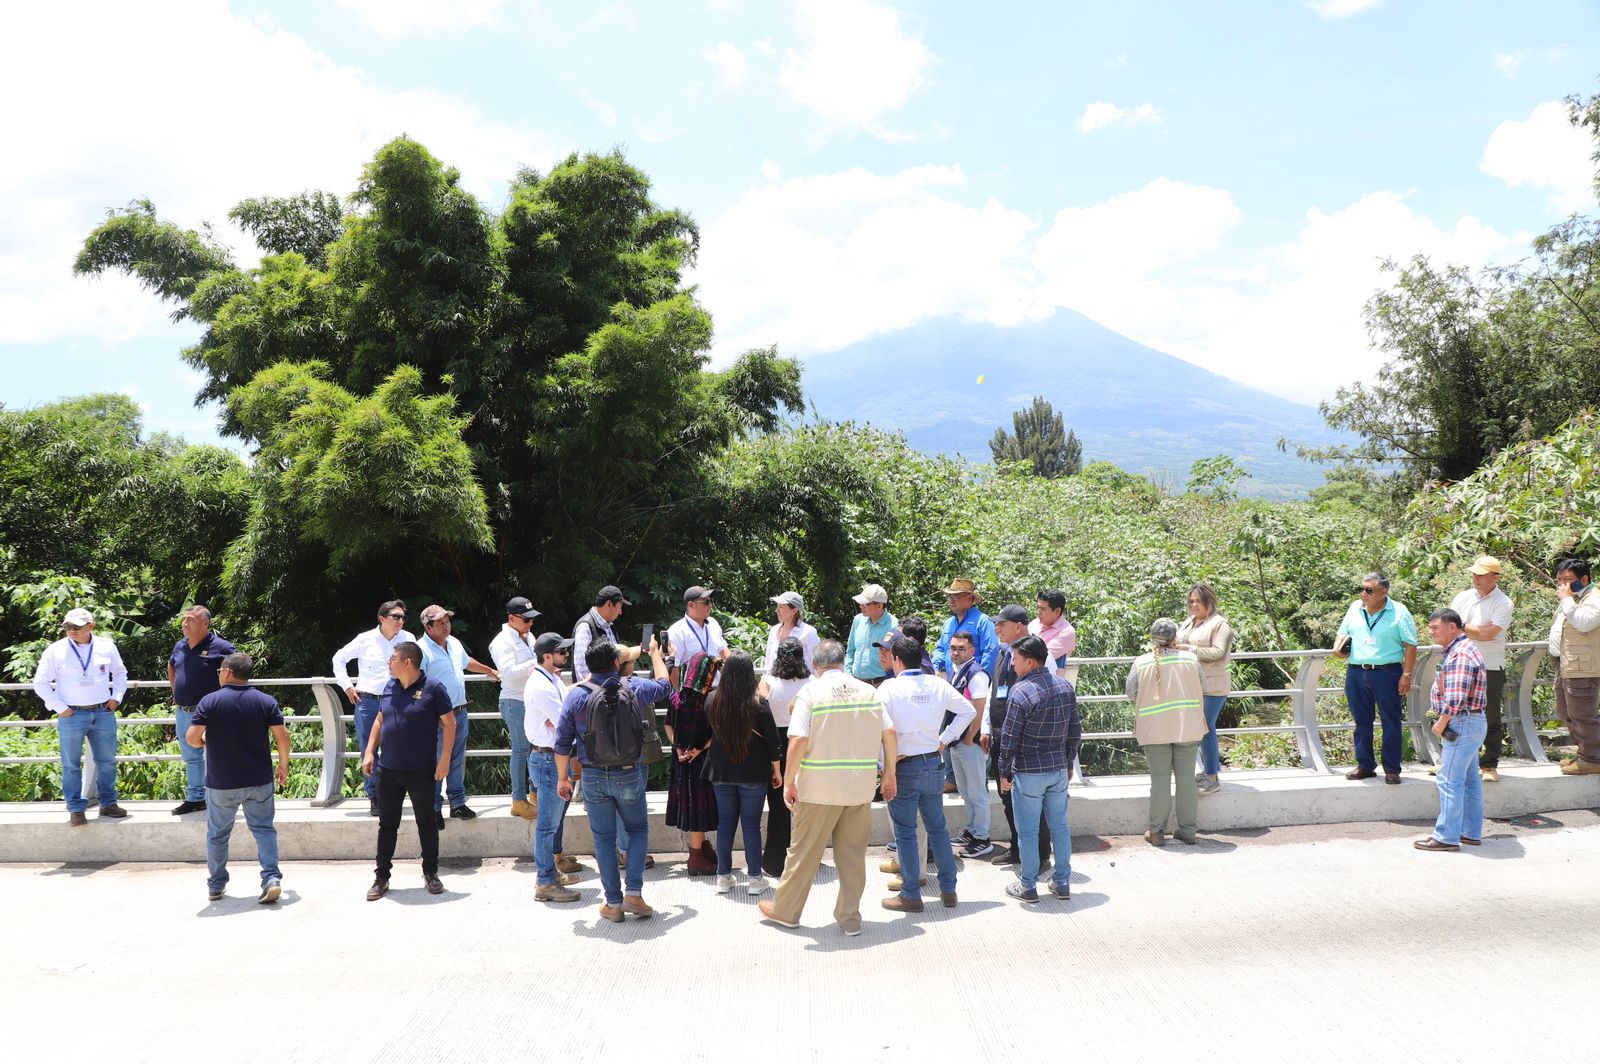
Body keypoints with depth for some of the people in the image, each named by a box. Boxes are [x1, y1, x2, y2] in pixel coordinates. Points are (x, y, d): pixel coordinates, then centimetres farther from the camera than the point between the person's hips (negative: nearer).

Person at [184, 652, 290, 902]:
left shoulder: (209, 702, -7)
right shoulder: (266, 701, -3)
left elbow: (191, 737, -12)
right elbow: (282, 735, -6)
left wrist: (205, 743, 11)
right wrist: (283, 765, 8)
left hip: (221, 783, -1)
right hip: (259, 780, 1)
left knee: (218, 833, 15)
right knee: (264, 829, 7)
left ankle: (216, 885, 24)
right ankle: (272, 879, -6)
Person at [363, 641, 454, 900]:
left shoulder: (432, 688, -10)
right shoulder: (389, 688, 7)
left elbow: (449, 723, -8)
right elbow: (379, 721, 16)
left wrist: (444, 759, -13)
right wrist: (369, 752, 8)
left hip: (421, 771, -5)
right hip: (389, 770, 5)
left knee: (426, 822, 8)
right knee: (387, 824, 10)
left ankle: (431, 873, 21)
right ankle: (381, 877, 20)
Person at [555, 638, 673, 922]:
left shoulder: (576, 695, -7)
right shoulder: (635, 688, -5)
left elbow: (563, 743, -3)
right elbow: (664, 685, 18)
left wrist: (562, 778, 10)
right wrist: (655, 654, 34)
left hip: (594, 778, 0)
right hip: (629, 774, 0)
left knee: (604, 838, 10)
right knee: (638, 830, 18)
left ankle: (613, 903, 14)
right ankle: (633, 892, 6)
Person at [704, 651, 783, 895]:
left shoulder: (712, 700, -7)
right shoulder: (758, 703, -16)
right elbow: (772, 740, -9)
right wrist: (777, 771, 2)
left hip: (722, 773, 3)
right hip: (753, 774, -3)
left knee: (725, 822, 12)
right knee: (751, 823, 5)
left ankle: (724, 876, 18)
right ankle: (754, 878, 9)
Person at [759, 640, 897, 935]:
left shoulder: (810, 692, -8)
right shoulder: (868, 690, 4)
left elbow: (799, 739, -16)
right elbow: (889, 733, 4)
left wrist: (789, 781, -8)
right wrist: (889, 773, 14)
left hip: (820, 788, -3)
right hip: (861, 787, 3)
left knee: (805, 850, 10)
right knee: (853, 853, 12)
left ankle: (785, 910, 24)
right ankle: (850, 918, 19)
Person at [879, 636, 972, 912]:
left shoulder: (890, 688, -14)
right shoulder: (938, 685, 0)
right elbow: (967, 710, 10)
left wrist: (887, 761, -11)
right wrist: (944, 739, 11)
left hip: (904, 767, -4)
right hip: (933, 764, 5)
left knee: (905, 832, 5)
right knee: (938, 827, 16)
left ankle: (910, 895, 12)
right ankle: (948, 889, 23)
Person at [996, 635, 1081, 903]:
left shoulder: (1021, 692, -18)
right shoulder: (1065, 687, 2)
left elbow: (1009, 738, -14)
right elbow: (1075, 731, 9)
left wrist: (1004, 773, -4)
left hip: (1028, 772, -6)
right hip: (1059, 770, 6)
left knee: (1028, 830, 5)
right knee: (1060, 826, 15)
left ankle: (1028, 886, 14)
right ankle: (1062, 882, 23)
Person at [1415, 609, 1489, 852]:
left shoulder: (1459, 654, -19)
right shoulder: (1463, 649, 15)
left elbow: (1455, 697, -25)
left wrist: (1441, 724, -15)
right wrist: (1444, 722, 17)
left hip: (1462, 723, -11)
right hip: (1471, 723, 11)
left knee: (1450, 780, -7)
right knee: (1469, 779, 15)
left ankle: (1447, 836, -3)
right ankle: (1471, 832, 23)